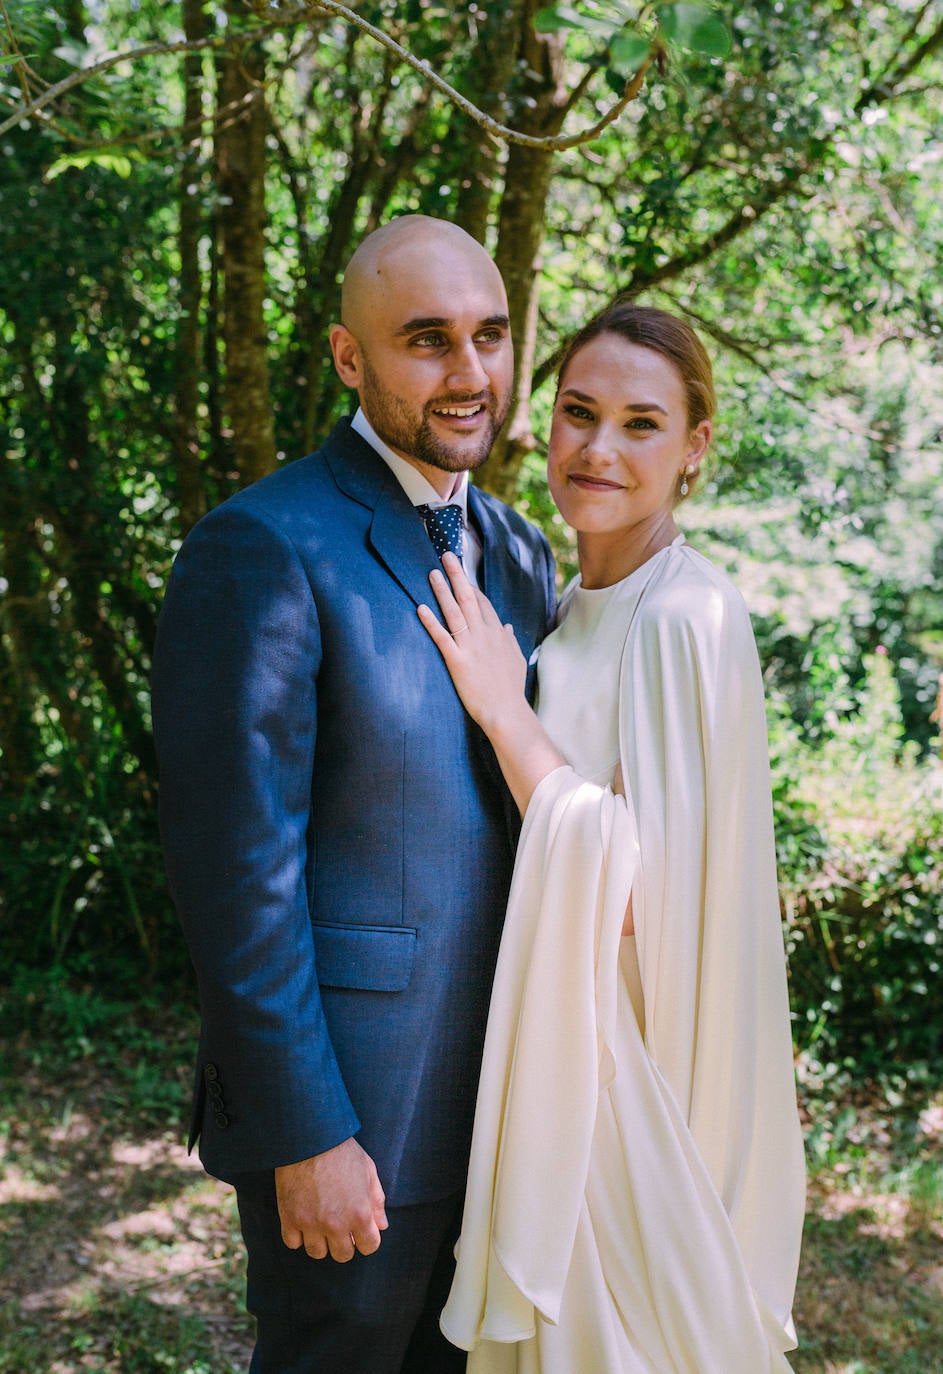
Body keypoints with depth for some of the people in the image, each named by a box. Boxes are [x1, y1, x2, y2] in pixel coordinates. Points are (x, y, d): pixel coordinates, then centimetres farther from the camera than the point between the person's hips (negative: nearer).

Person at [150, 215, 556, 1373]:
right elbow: (235, 865, -19)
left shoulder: (517, 554, 7)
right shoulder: (260, 549, -17)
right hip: (341, 1101, -7)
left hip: (489, 1087, 7)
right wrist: (307, 1137, -18)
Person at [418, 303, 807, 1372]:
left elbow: (637, 888, -26)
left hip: (632, 1049, -8)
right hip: (554, 1035, 8)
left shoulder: (690, 618, -21)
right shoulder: (573, 610, 6)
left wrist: (504, 708, -22)